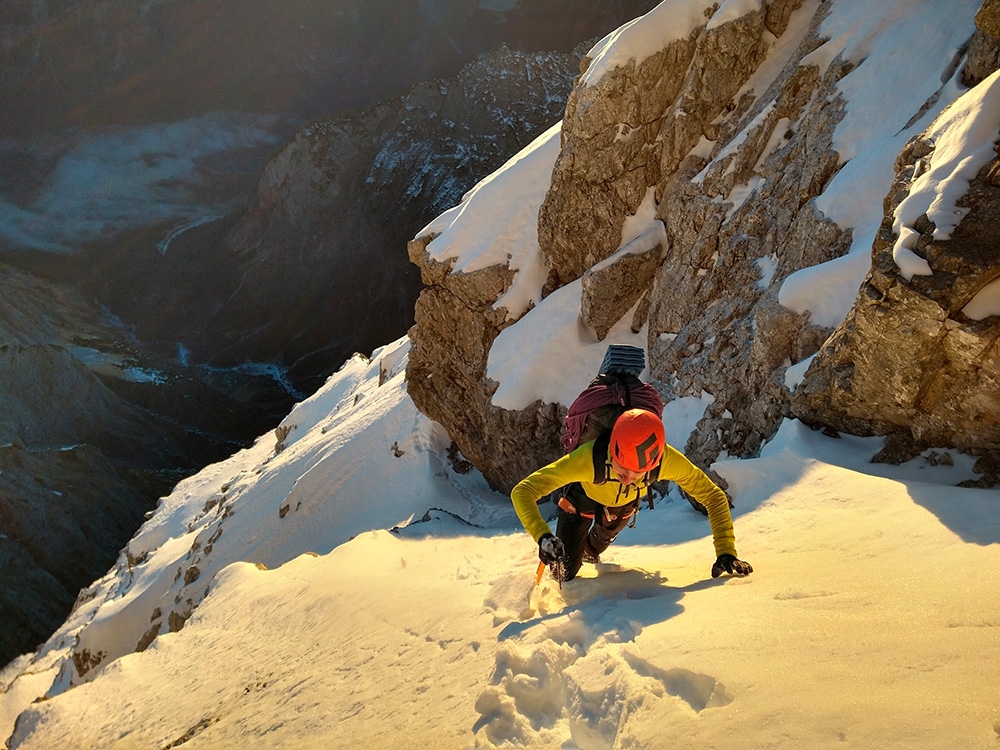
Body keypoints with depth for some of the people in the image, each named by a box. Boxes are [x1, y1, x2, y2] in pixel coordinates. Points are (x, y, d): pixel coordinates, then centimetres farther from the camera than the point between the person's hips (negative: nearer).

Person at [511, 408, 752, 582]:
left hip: (624, 505, 3)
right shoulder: (589, 458, -50)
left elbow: (714, 496, -30)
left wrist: (725, 552, -40)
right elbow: (522, 492, -47)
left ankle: (590, 552, 69)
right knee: (566, 573, 3)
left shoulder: (668, 460, -44)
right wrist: (543, 536, -64)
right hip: (582, 497, -3)